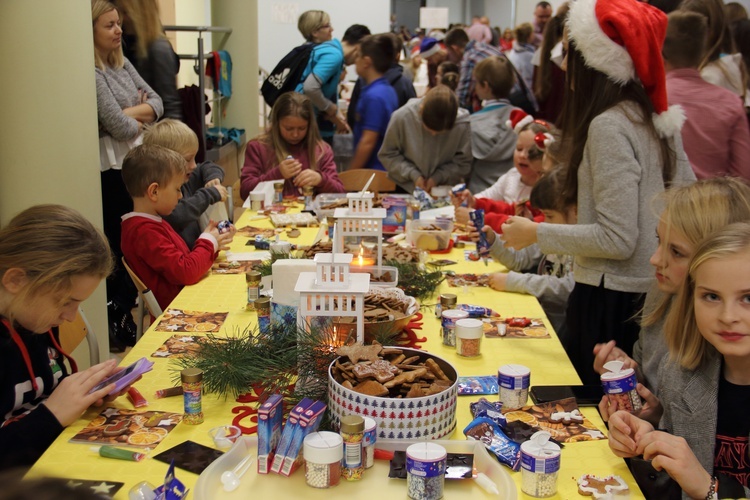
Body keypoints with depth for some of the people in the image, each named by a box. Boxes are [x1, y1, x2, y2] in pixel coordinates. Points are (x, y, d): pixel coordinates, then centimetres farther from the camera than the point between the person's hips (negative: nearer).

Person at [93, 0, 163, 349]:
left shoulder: (122, 64, 11)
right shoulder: (92, 73, -17)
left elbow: (157, 103, 10)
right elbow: (120, 127, -21)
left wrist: (131, 113, -10)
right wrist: (141, 119, 0)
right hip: (112, 172, -8)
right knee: (121, 246, 2)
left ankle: (129, 311, 30)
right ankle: (116, 324, 16)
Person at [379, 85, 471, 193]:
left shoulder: (462, 124, -16)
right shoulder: (401, 117, -15)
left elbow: (463, 164, -4)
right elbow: (387, 155, -4)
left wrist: (438, 177, -16)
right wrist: (413, 175, -14)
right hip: (405, 189, 0)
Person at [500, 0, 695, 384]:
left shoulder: (609, 125, -18)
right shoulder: (660, 120, 7)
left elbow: (618, 238, -21)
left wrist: (537, 233, -12)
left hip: (611, 297, -9)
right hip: (652, 292, 9)